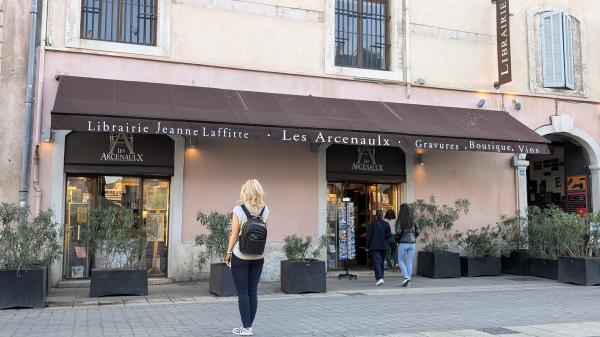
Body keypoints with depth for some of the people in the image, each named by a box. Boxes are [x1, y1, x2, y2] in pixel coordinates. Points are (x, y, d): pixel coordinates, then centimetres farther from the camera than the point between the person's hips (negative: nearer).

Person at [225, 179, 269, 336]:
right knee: (253, 292, 9)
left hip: (240, 256, -4)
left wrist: (228, 252, 2)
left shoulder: (238, 209, -11)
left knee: (243, 292, 2)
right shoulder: (265, 210, 0)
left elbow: (234, 234, -7)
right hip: (258, 257, 4)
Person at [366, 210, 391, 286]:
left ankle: (379, 278, -25)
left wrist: (368, 246, 4)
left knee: (377, 262, -9)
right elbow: (389, 235, -3)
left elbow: (369, 236, -3)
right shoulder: (386, 224, 1)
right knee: (381, 262, 17)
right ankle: (380, 277, 26)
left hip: (375, 246, -3)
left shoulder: (372, 224, -5)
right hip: (384, 246, 3)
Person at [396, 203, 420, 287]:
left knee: (401, 261, 12)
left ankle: (406, 277, -7)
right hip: (412, 243, 4)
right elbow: (417, 231, 3)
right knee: (409, 262, 8)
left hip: (403, 243, -4)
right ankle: (408, 282, 10)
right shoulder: (413, 220, 4)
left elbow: (398, 232, -17)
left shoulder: (400, 220, -9)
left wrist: (397, 239, 1)